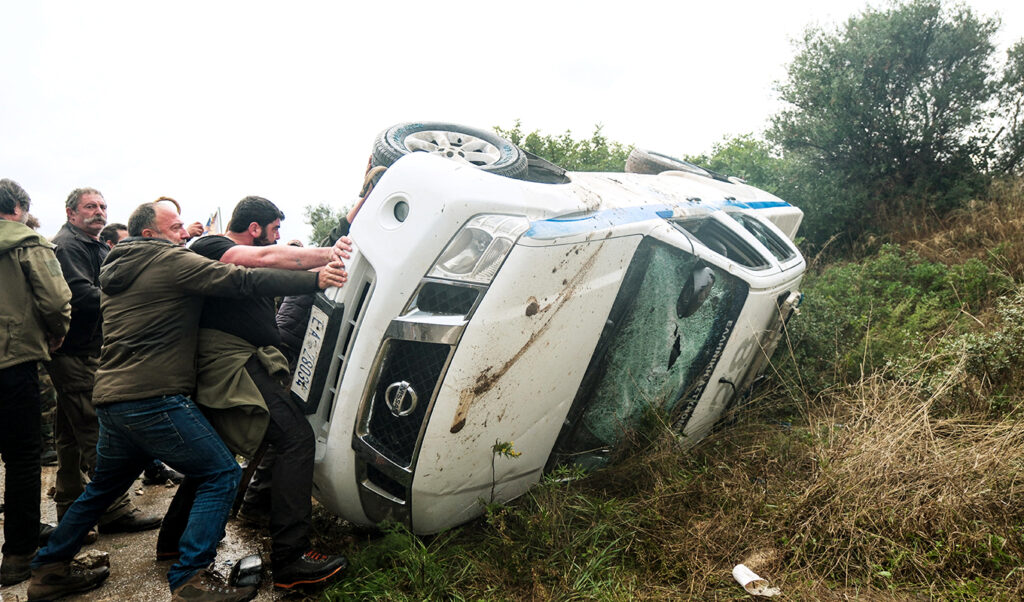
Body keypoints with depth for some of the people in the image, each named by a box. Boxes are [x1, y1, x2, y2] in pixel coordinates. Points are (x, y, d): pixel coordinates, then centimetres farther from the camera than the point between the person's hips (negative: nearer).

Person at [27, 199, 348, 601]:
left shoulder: (117, 269, 18)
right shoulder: (170, 261, -7)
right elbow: (245, 281, -15)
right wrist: (315, 279, -16)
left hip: (110, 399, 10)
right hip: (154, 399, -9)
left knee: (104, 486, 27)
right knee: (221, 476, -4)